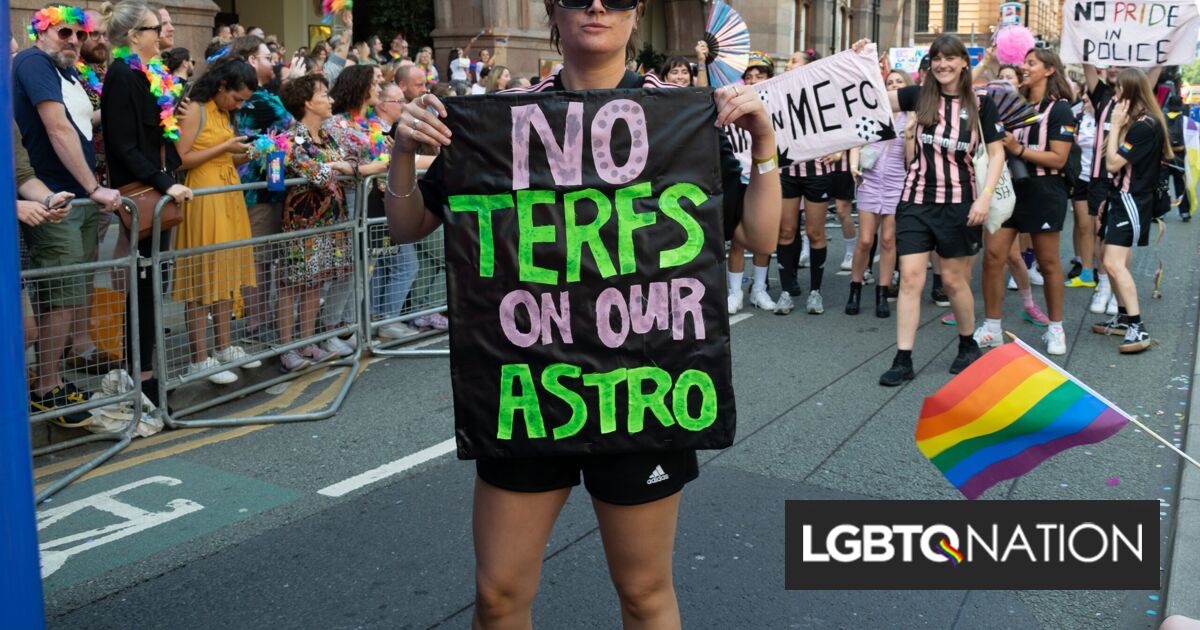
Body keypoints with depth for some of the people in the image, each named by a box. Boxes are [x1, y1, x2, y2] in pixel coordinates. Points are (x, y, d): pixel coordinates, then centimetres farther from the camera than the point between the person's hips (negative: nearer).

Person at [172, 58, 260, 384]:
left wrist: (245, 155, 3)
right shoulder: (196, 110, -8)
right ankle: (200, 358, -1)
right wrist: (224, 148, -14)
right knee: (204, 272, -6)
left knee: (228, 269, 10)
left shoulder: (224, 114, 16)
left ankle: (224, 346, 19)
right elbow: (182, 159, -15)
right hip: (204, 196, -8)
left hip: (229, 195, 8)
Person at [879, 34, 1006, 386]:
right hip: (916, 200, 1)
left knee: (953, 279, 8)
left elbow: (997, 152, 0)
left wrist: (985, 197, -10)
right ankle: (903, 360, 0)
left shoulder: (981, 104, -1)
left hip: (959, 202, -1)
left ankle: (968, 345, 33)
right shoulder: (920, 96, 2)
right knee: (910, 278, -4)